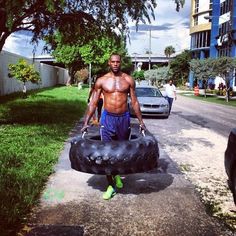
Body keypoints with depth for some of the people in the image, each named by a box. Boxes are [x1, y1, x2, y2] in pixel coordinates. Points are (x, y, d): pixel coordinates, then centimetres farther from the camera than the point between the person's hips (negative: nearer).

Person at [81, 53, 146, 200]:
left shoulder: (128, 80, 2)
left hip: (124, 118, 1)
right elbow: (93, 103, 2)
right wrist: (86, 123, -3)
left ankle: (117, 174, 41)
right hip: (108, 118, -1)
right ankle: (111, 186, 9)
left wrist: (141, 121, 5)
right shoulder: (101, 81, 0)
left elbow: (134, 102, 6)